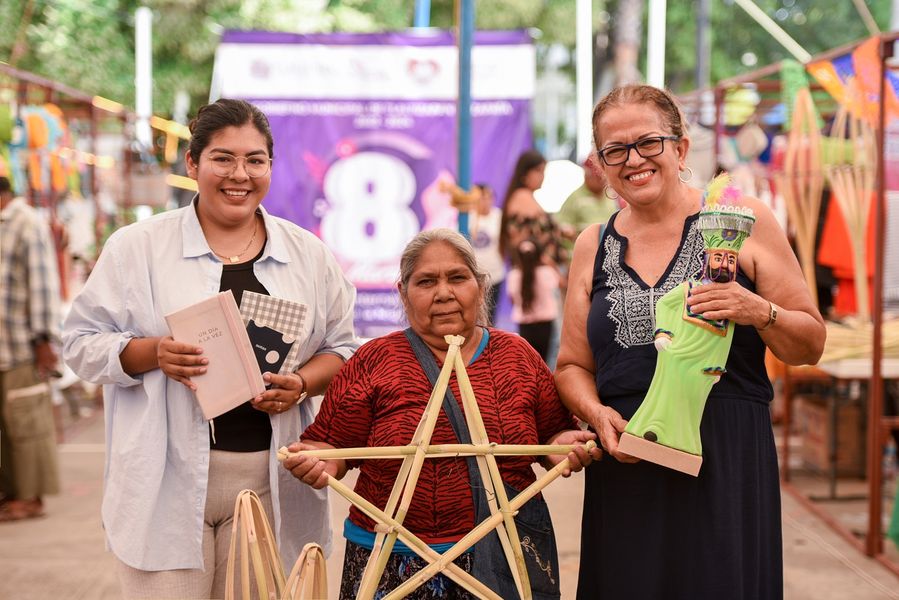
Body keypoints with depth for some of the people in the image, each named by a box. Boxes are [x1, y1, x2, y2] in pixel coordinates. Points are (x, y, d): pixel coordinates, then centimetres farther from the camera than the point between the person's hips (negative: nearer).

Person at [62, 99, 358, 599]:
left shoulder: (308, 254, 9)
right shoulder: (137, 247, 1)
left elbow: (343, 348, 13)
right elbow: (83, 340, 3)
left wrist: (302, 384, -7)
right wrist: (152, 353, -16)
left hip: (270, 480, 2)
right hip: (170, 478, -2)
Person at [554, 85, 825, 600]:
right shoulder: (594, 246, 11)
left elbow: (810, 346, 4)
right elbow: (573, 365, 15)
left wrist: (761, 312, -15)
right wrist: (597, 414, -5)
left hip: (727, 462, -3)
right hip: (626, 469, 3)